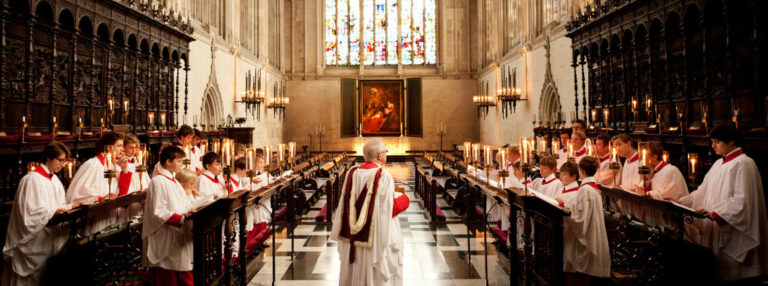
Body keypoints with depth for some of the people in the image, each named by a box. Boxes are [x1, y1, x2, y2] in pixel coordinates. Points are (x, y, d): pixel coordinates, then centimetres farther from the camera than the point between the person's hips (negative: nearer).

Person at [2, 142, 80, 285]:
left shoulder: (54, 179, 15)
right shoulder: (32, 179, -10)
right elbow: (30, 213, -15)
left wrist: (72, 207, 4)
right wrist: (53, 213, -26)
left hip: (51, 234, 8)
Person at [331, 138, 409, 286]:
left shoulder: (352, 173, -2)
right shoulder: (384, 176, -17)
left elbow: (345, 205, 3)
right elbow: (391, 209, -15)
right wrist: (403, 200, 3)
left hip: (353, 238, 5)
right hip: (377, 238, -5)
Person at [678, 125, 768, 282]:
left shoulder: (743, 164, -11)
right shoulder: (718, 164, 15)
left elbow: (741, 200, -19)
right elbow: (703, 191, 16)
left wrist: (715, 214, -27)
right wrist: (680, 202, 7)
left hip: (733, 232, -8)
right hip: (715, 230, 8)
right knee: (715, 273, 7)